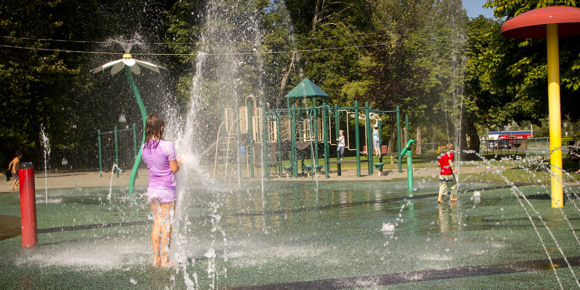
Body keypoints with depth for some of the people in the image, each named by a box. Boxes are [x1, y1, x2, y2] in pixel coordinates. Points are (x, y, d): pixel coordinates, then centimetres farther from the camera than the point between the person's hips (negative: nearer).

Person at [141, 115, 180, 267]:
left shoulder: (144, 147, 3)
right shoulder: (167, 146, -16)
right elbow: (174, 168, -13)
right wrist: (179, 163, 9)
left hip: (152, 188, 6)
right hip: (166, 189, -6)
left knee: (158, 222, 14)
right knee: (166, 223, 1)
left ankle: (156, 258, 15)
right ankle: (165, 260, 5)